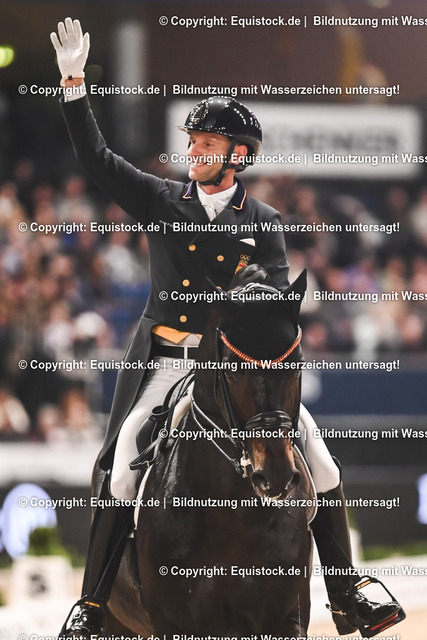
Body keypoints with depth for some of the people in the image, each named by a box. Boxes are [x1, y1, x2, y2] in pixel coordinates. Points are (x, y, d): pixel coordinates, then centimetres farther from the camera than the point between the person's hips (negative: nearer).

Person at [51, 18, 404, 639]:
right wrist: (74, 81, -3)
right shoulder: (160, 201, 6)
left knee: (318, 462, -9)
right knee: (122, 472, -15)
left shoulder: (263, 222, 5)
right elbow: (95, 157, 4)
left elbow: (277, 295, -1)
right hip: (165, 361, 0)